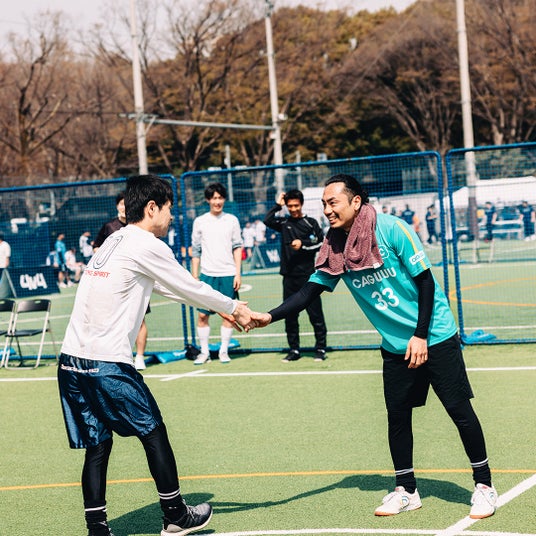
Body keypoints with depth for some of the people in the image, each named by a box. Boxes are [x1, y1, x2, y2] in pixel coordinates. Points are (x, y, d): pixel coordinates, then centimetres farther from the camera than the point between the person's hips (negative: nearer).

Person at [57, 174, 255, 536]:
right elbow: (191, 288, 1)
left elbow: (168, 288, 27)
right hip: (107, 363, -8)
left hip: (71, 360, 8)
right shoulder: (147, 246, -8)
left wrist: (220, 309, 30)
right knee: (154, 433, 8)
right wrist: (233, 307, 17)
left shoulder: (115, 241, 20)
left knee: (97, 445, 11)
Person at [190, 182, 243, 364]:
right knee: (202, 314, -3)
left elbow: (237, 248, 5)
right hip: (207, 274, 0)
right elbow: (195, 251, 8)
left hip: (228, 274, 0)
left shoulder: (232, 220, 5)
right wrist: (195, 276, 4)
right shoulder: (199, 222, 6)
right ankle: (204, 352, 7)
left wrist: (238, 274, -2)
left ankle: (224, 351, 11)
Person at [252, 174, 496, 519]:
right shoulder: (335, 250, -2)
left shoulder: (392, 229, -18)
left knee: (459, 409, -2)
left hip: (435, 338, -5)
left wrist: (421, 336, -18)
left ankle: (484, 485, 11)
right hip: (395, 346, 5)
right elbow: (310, 291, -1)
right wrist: (270, 316, -16)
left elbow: (426, 281, -15)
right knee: (397, 416, 7)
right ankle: (406, 491, 22)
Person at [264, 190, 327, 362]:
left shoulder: (311, 223, 2)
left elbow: (321, 244, -1)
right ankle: (294, 350, 15)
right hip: (289, 277, 3)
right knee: (290, 315, 7)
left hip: (308, 276, -3)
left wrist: (303, 245, -12)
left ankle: (320, 348, 4)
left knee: (315, 314, -2)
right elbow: (267, 220, -7)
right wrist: (277, 205, -3)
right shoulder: (284, 223, 10)